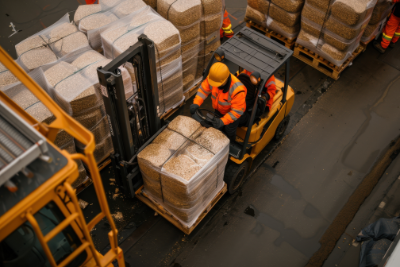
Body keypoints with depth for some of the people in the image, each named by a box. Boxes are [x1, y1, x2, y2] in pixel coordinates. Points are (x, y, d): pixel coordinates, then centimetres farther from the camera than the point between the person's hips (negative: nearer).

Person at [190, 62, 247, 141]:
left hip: (233, 112, -5)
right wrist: (196, 103, -28)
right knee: (218, 128, 28)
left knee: (229, 131, 20)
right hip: (219, 109, 5)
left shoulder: (237, 90, -45)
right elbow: (204, 89, -14)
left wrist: (223, 121, -47)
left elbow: (237, 111, -37)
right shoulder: (214, 77, -30)